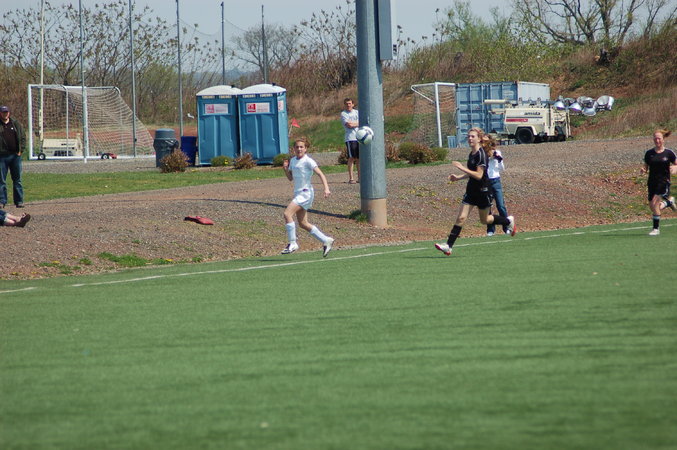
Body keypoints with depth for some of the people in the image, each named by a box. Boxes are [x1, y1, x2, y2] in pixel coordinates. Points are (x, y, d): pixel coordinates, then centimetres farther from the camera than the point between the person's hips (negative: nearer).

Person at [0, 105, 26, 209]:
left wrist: (20, 150, 1)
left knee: (17, 179, 6)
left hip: (15, 155, 2)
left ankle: (19, 200, 10)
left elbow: (23, 137, 12)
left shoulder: (16, 124, 11)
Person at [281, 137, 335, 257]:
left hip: (306, 193, -9)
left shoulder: (308, 161, -10)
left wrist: (326, 188, -27)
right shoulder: (293, 161, 12)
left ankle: (292, 244, -16)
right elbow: (290, 178, 23)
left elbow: (320, 174, -15)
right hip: (298, 193, 9)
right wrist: (285, 169, 4)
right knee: (303, 223, 10)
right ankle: (326, 240, 21)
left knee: (287, 213, -21)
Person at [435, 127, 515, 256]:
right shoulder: (471, 154, 8)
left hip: (482, 191, -7)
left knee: (484, 220, 12)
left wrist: (462, 168, -26)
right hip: (471, 191, 7)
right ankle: (448, 246, -12)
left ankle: (509, 221, 39)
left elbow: (479, 175, -25)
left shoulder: (481, 154, -18)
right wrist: (458, 177, 9)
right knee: (461, 218, -5)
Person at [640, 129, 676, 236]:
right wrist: (643, 170, -10)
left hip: (664, 182, -4)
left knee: (654, 203, -20)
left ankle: (656, 228, -7)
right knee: (652, 207, 4)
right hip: (652, 182, 4)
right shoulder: (649, 153, 6)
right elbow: (646, 167, 13)